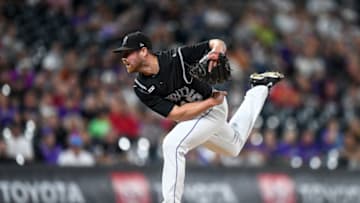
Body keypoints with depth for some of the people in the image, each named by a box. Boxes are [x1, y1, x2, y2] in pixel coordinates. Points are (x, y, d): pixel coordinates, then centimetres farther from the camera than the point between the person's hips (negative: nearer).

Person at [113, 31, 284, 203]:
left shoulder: (176, 58, -29)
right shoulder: (141, 87, -19)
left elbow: (218, 44, -20)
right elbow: (176, 113, -21)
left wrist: (216, 50, -45)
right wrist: (212, 101, -28)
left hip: (213, 109, -6)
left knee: (173, 144, -28)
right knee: (234, 147, 31)